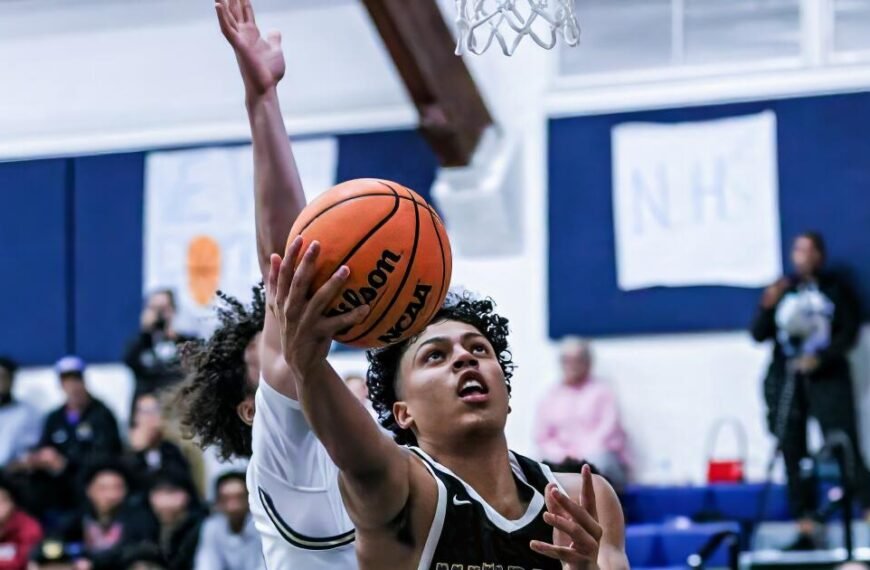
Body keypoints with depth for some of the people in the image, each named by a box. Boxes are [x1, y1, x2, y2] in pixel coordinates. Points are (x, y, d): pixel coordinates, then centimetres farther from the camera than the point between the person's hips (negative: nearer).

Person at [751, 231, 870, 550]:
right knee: (793, 453, 2)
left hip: (827, 377, -3)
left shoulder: (836, 288, 4)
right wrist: (767, 307, -12)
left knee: (844, 449, -11)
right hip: (786, 379, 3)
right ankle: (806, 529, 6)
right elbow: (758, 335, 7)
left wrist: (821, 357, -15)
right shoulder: (781, 290, 11)